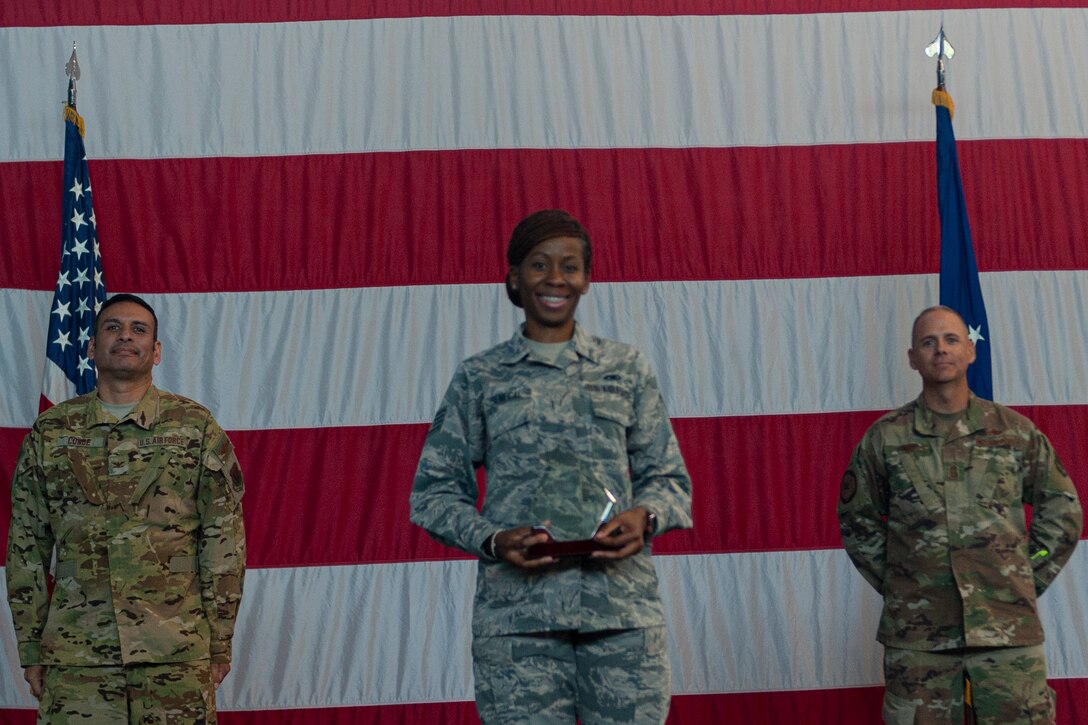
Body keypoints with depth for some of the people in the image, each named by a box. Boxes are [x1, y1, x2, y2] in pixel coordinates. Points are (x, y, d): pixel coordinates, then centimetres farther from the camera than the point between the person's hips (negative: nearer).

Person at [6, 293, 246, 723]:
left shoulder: (196, 428, 5)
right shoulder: (50, 433, 9)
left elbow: (224, 542, 4)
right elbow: (25, 547, 11)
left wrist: (220, 643, 0)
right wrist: (30, 649, 7)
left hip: (178, 653, -1)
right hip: (75, 654, 1)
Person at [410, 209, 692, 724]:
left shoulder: (626, 369, 15)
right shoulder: (479, 378, 12)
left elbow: (669, 478, 16)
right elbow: (434, 491, 11)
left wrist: (645, 516, -7)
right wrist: (492, 540, -8)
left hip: (624, 606, 1)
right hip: (516, 609, -1)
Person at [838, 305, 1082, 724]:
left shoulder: (1015, 431, 6)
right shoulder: (885, 438, 4)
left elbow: (1061, 510, 14)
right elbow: (857, 521, 14)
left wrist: (1031, 580, 8)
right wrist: (892, 584, 7)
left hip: (1008, 627, 0)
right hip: (917, 634, 0)